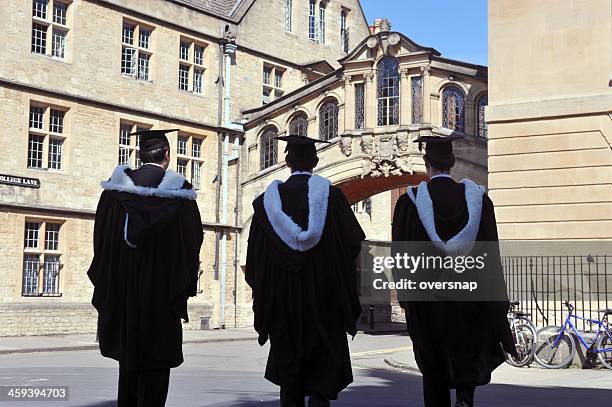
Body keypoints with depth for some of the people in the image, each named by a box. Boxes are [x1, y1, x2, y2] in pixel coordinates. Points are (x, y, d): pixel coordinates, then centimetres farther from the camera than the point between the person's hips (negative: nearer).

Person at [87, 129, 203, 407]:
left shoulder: (117, 186, -1)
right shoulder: (179, 190, -7)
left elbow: (101, 235, 3)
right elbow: (193, 238, -6)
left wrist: (106, 279, 12)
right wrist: (187, 283, 3)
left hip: (122, 286, 3)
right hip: (163, 287, -3)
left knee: (128, 351, 18)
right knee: (156, 356, 4)